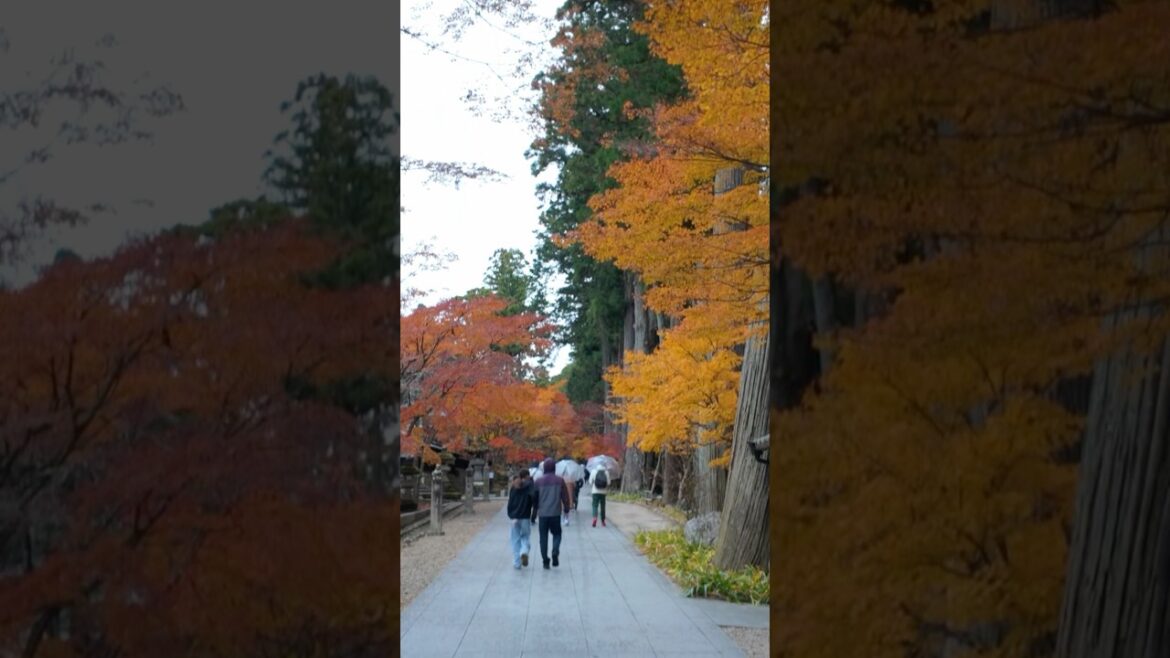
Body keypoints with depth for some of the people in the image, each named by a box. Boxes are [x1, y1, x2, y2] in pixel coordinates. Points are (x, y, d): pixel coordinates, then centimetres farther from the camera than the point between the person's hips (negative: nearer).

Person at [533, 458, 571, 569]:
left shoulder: (539, 481, 0)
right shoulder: (560, 480, -2)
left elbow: (535, 497, 6)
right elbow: (565, 496, 1)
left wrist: (535, 510, 20)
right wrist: (566, 508, 15)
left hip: (542, 513, 0)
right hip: (555, 513, 0)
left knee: (543, 537, 8)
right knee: (557, 534, 14)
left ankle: (545, 560, 4)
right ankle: (555, 552, -13)